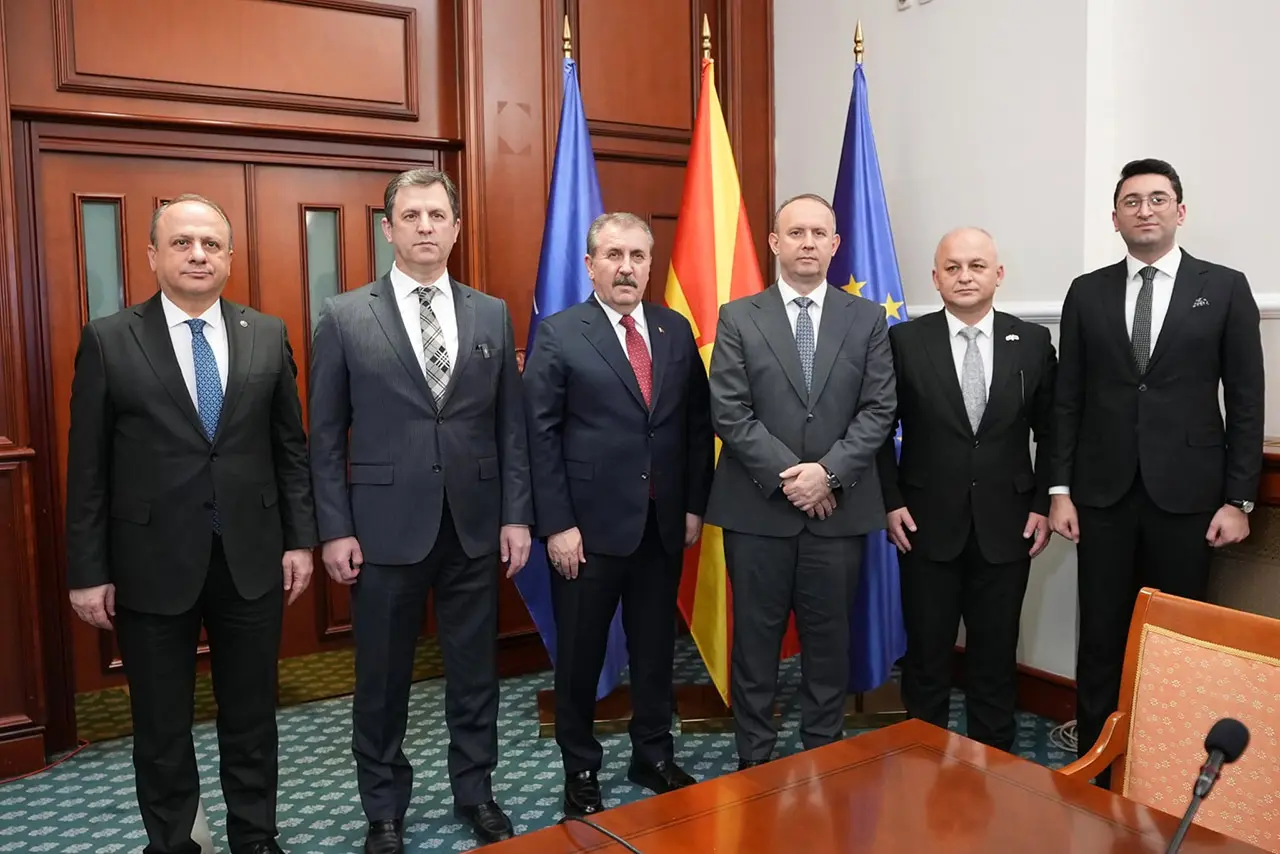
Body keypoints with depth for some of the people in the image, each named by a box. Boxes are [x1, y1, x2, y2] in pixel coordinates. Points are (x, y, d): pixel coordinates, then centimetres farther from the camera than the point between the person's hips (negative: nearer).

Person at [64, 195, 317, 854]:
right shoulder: (108, 340, -3)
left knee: (252, 715, 14)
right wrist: (88, 572, -4)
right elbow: (88, 467, -3)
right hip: (152, 564, -1)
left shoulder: (268, 335, 3)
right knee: (161, 726, 13)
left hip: (252, 558, 2)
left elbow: (291, 447, 6)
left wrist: (300, 539, 2)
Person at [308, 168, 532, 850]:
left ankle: (475, 792, 32)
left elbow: (511, 426, 6)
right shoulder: (344, 316, -1)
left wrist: (516, 515, 1)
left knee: (475, 670, 13)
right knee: (383, 678, 11)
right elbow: (326, 436, -1)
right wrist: (335, 529, -5)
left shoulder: (493, 315, 6)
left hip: (474, 525, 2)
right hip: (386, 526, -2)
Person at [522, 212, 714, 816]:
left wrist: (695, 505, 4)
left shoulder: (676, 330, 7)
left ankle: (653, 756, 34)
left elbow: (698, 421, 9)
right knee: (580, 653, 10)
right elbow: (540, 435, -9)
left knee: (655, 647, 16)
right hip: (589, 525, -3)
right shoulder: (558, 334, -5)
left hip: (663, 523, 4)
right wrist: (556, 524, -13)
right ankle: (580, 771, 28)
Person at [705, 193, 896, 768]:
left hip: (840, 506, 2)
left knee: (830, 638, 11)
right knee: (755, 637, 7)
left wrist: (828, 472, -13)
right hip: (757, 506, -1)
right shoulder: (738, 318, 2)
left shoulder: (867, 319, 7)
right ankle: (753, 758, 21)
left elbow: (879, 410, 0)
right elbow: (728, 412, -5)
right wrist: (786, 475, -13)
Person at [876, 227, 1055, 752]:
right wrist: (891, 502, -4)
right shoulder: (905, 341, -2)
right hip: (928, 525, -1)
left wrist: (1043, 504, 2)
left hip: (1006, 526, 1)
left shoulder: (1033, 342, 3)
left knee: (996, 656, 11)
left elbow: (1050, 431, 8)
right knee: (926, 654, 9)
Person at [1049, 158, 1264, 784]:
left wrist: (1239, 499, -3)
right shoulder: (1087, 292, 7)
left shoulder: (1225, 289, 3)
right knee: (1101, 636, 6)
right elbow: (1067, 398, 6)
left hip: (1186, 493, -1)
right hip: (1104, 492, 1)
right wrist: (1060, 489, 1)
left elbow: (1246, 401, 1)